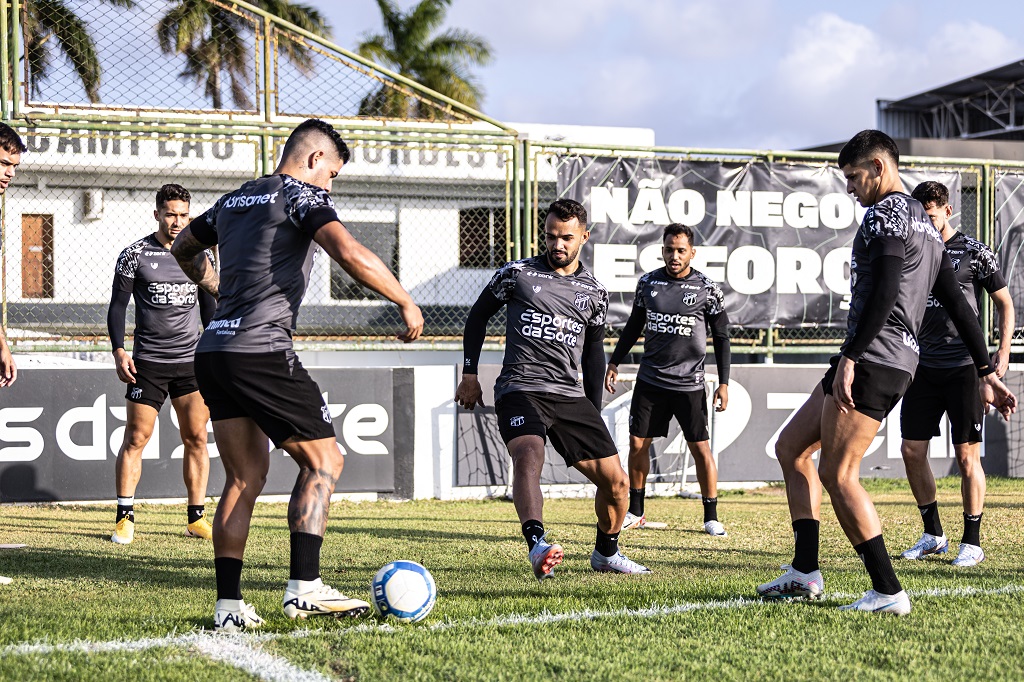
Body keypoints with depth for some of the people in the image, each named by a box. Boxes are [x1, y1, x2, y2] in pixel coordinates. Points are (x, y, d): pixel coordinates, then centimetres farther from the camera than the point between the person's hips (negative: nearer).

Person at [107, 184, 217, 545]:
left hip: (191, 360, 3)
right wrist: (119, 350, -9)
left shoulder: (199, 254, 9)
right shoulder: (134, 254, -1)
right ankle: (125, 517, 3)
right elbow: (118, 305, 1)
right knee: (136, 437, -4)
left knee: (196, 437, 0)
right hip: (148, 362, -3)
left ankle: (196, 518, 8)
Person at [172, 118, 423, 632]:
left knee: (244, 478, 11)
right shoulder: (301, 195, -3)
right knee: (323, 460, 3)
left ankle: (228, 605, 5)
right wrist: (406, 302, -11)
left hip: (213, 353, 8)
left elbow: (183, 249, 38)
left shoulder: (234, 200, 21)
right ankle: (304, 588, -5)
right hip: (261, 352, -8)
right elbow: (350, 254, -20)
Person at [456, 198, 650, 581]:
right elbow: (478, 316, 14)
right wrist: (469, 374, 7)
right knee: (529, 454, -35)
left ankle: (606, 553, 26)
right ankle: (537, 545, -52)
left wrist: (594, 414, 19)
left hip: (571, 395, 4)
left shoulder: (594, 291, 13)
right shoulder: (518, 273, 4)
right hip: (520, 389, -4)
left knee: (616, 481, 1)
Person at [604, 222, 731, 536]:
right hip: (650, 380, 3)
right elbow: (634, 326, 17)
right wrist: (614, 362, 13)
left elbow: (721, 337, 1)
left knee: (701, 450, -4)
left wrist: (724, 383, -3)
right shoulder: (648, 283, 5)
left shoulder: (707, 289, -4)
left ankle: (711, 516, 8)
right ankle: (636, 512, 18)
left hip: (689, 385, -3)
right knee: (638, 444, 4)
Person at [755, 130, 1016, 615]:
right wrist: (987, 373, 20)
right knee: (791, 447, 13)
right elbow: (958, 306, 21)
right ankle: (805, 572, 9)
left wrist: (850, 358, -24)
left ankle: (888, 592, -7)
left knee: (839, 474, -8)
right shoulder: (925, 225, 23)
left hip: (872, 359, -10)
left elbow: (884, 294, -21)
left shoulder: (886, 214, -7)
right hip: (897, 362, 10)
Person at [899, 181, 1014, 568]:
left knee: (967, 455, -4)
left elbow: (1005, 304, 3)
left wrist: (1003, 352, -7)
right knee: (912, 449, 3)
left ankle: (972, 543, 7)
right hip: (925, 366, 5)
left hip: (964, 365, -5)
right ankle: (933, 536, 17)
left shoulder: (975, 253, -1)